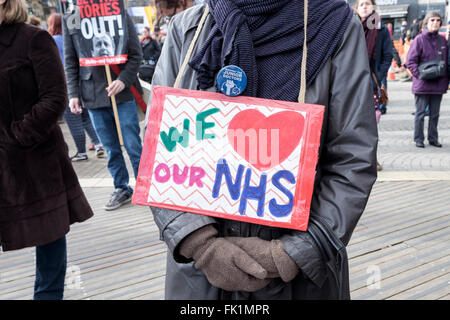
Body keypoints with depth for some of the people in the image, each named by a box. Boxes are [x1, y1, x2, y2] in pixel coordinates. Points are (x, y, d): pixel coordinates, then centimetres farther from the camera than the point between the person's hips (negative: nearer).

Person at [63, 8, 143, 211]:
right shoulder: (69, 20, 9)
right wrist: (73, 94, 2)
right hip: (92, 95, 2)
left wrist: (123, 80, -14)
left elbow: (136, 54, 0)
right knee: (111, 148, 10)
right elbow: (70, 62, 10)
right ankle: (121, 189, 24)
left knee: (133, 145, 1)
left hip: (122, 92, -2)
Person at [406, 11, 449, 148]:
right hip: (422, 84, -5)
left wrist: (446, 80, 9)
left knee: (435, 114, 12)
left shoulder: (442, 40, 10)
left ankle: (433, 138, 22)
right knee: (420, 113, 2)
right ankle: (419, 139, 11)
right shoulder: (419, 39, -5)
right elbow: (410, 61, -7)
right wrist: (419, 75, -16)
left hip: (438, 84, 5)